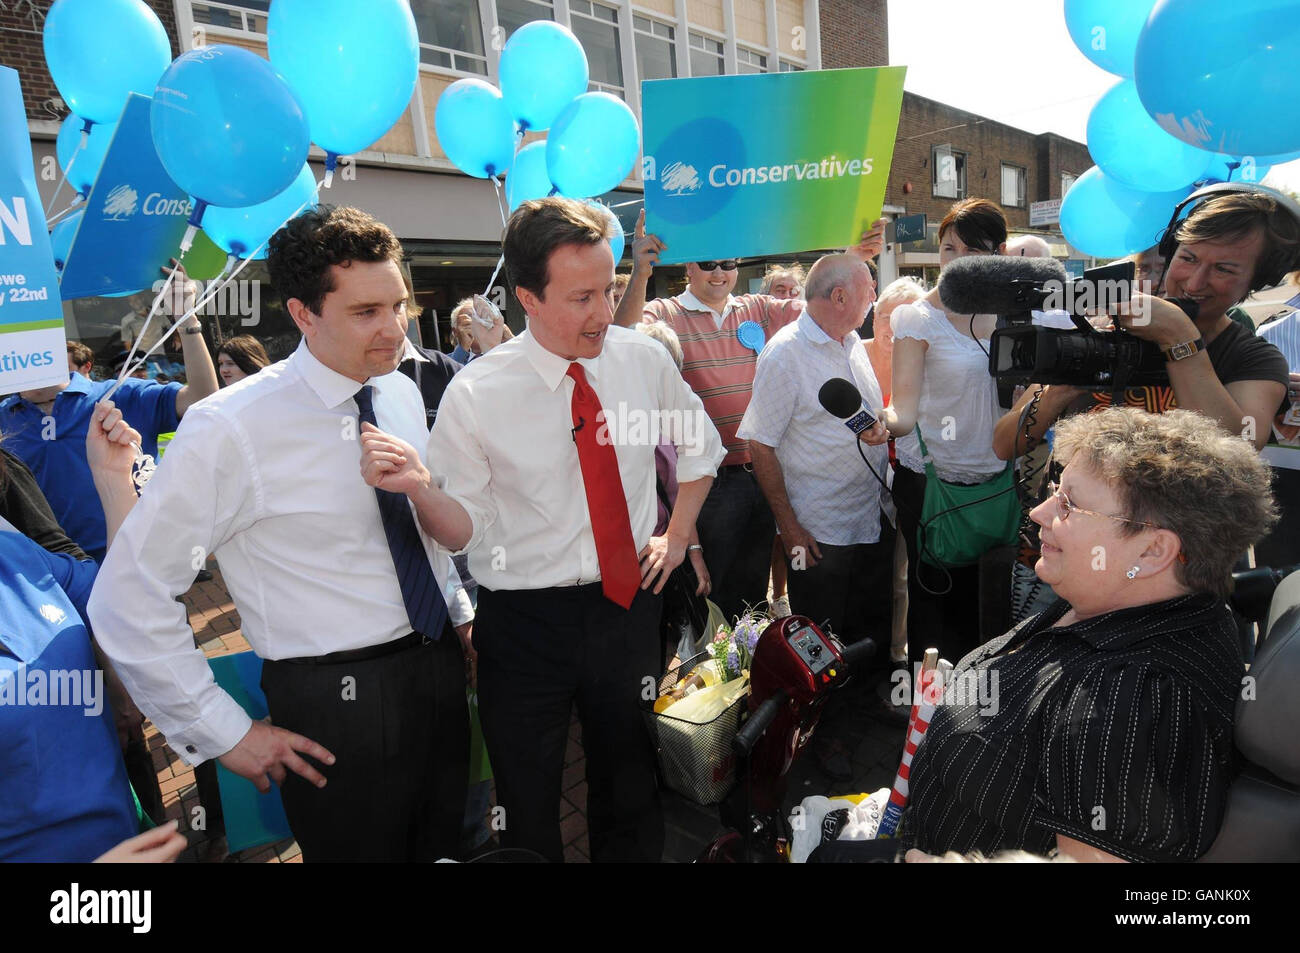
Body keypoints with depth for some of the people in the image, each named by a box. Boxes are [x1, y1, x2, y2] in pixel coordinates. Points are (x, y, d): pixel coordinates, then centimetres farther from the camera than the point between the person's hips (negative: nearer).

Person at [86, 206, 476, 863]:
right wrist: (224, 734, -12)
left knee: (445, 844, 23)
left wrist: (460, 612, 11)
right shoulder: (231, 430, -20)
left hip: (441, 667, 6)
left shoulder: (402, 395, 1)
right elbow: (126, 598, -16)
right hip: (338, 703, -6)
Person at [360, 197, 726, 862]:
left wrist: (677, 535, 8)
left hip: (628, 602, 3)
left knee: (633, 793, 20)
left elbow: (700, 445, 14)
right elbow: (464, 530, -8)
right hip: (523, 623, -2)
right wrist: (418, 486, -27)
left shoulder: (644, 359, -5)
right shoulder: (474, 395, -14)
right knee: (528, 812, 15)